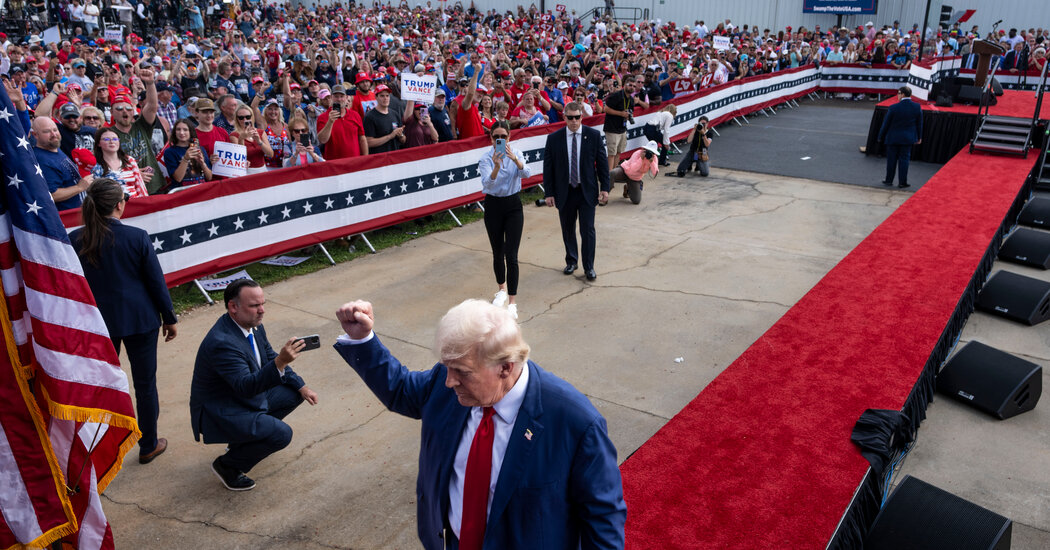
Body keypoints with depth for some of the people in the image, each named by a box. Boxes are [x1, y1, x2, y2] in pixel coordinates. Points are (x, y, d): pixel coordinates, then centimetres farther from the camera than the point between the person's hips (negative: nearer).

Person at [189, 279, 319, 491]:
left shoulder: (253, 325, -3)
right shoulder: (221, 342, -31)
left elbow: (270, 358, 11)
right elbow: (246, 387, -37)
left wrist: (301, 386, 3)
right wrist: (280, 363, -51)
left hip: (249, 395, 9)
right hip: (219, 413, -9)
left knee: (295, 392, 9)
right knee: (281, 434, -23)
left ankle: (248, 438, 17)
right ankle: (227, 465, 0)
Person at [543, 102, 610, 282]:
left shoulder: (594, 136, -3)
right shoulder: (554, 139, -3)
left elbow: (602, 163, 2)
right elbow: (548, 168, 0)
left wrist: (604, 188, -3)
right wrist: (549, 193, -4)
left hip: (587, 191, -1)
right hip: (564, 191, 1)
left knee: (588, 230, 0)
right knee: (568, 230, 13)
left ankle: (589, 267, 14)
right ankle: (571, 261, 33)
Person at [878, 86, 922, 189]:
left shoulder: (893, 108, -17)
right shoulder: (917, 107, -6)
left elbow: (886, 124, -9)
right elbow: (919, 124, 4)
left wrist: (881, 137, 4)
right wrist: (919, 137, 16)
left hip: (893, 137, -3)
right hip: (908, 138, 3)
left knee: (891, 159, 9)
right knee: (904, 159, 8)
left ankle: (889, 180, 19)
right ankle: (902, 182, 9)